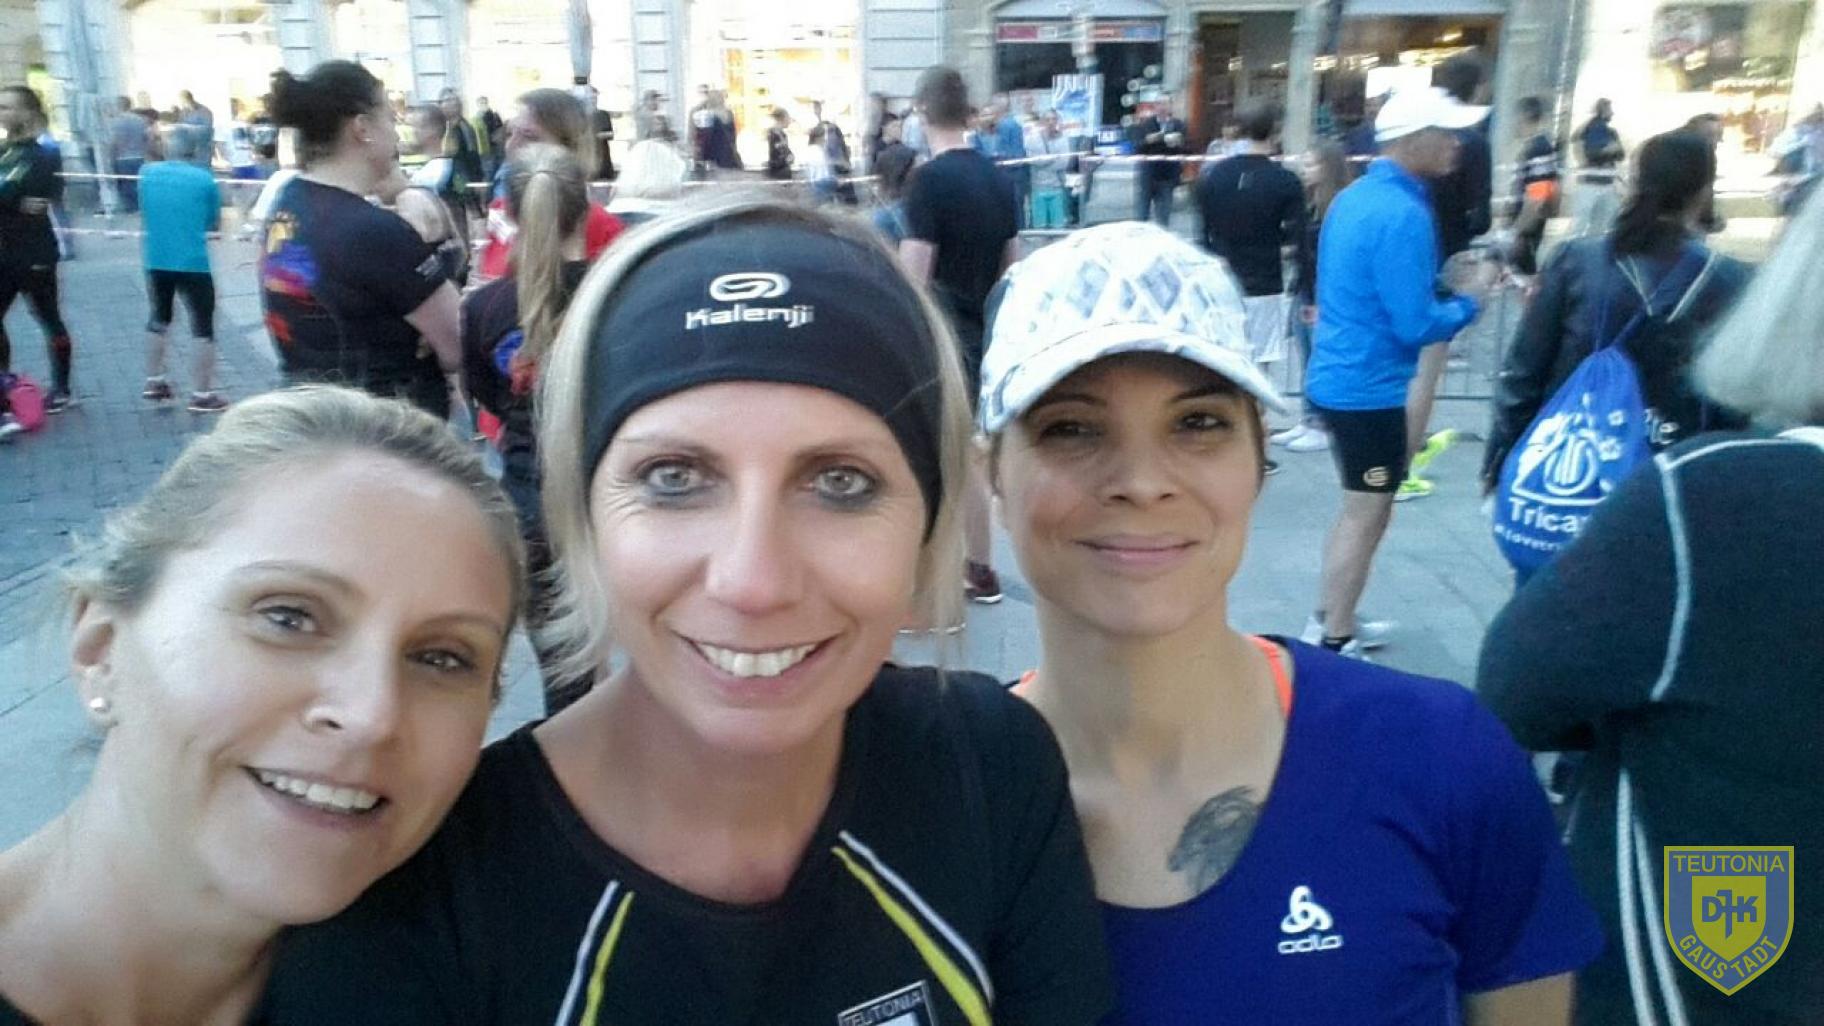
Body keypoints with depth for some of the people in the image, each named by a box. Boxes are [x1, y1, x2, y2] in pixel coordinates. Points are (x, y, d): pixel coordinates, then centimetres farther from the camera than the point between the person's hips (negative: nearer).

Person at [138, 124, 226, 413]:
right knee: (203, 327, 3)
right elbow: (215, 223, 4)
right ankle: (201, 396, 1)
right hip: (194, 263, -4)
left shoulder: (147, 173, 5)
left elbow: (144, 216, 16)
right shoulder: (205, 179, -5)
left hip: (156, 261, 4)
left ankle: (154, 382, 30)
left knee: (159, 317, 24)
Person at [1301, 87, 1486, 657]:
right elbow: (1416, 326, -22)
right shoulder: (1403, 215, -20)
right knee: (1368, 515, 1)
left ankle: (1329, 621, 31)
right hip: (1370, 389, -9)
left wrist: (1445, 281, 11)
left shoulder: (1353, 197, 8)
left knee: (1358, 508, 21)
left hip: (1338, 377, 9)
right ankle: (1333, 647, 10)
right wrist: (1469, 303, -3)